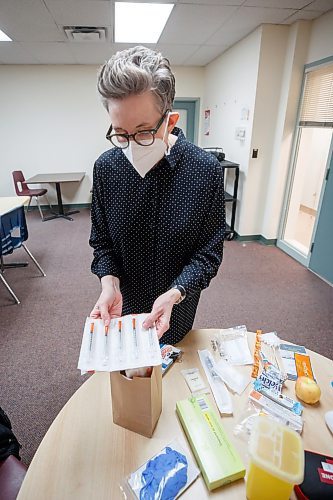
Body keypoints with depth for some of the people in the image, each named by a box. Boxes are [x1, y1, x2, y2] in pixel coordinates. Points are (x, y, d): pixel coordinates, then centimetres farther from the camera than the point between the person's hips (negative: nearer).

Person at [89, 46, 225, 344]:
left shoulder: (206, 170, -21)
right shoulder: (106, 167, -14)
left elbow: (209, 252, -15)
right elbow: (102, 241, -5)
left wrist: (174, 294, -29)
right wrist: (109, 283, -22)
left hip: (179, 302, -1)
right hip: (124, 301, 2)